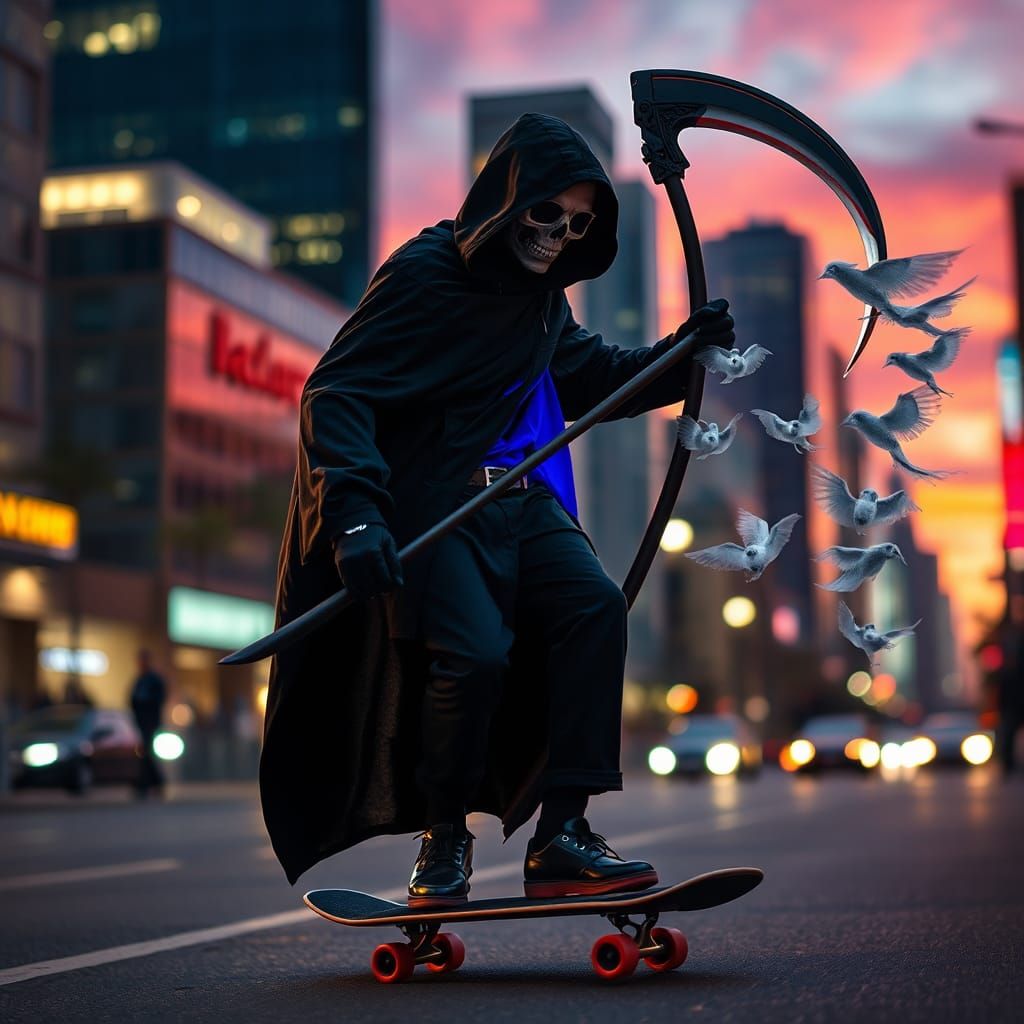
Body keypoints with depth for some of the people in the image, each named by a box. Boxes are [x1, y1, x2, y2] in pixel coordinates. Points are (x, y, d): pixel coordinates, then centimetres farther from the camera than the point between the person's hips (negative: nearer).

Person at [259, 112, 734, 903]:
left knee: (595, 605, -19)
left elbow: (590, 376, 30)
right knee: (475, 653, -26)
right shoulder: (423, 274, -10)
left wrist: (681, 354, 13)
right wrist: (352, 510, -31)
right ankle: (444, 839, 1)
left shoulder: (542, 294, 14)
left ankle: (560, 836, -15)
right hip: (429, 505, -7)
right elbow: (334, 395, -17)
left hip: (520, 500, 7)